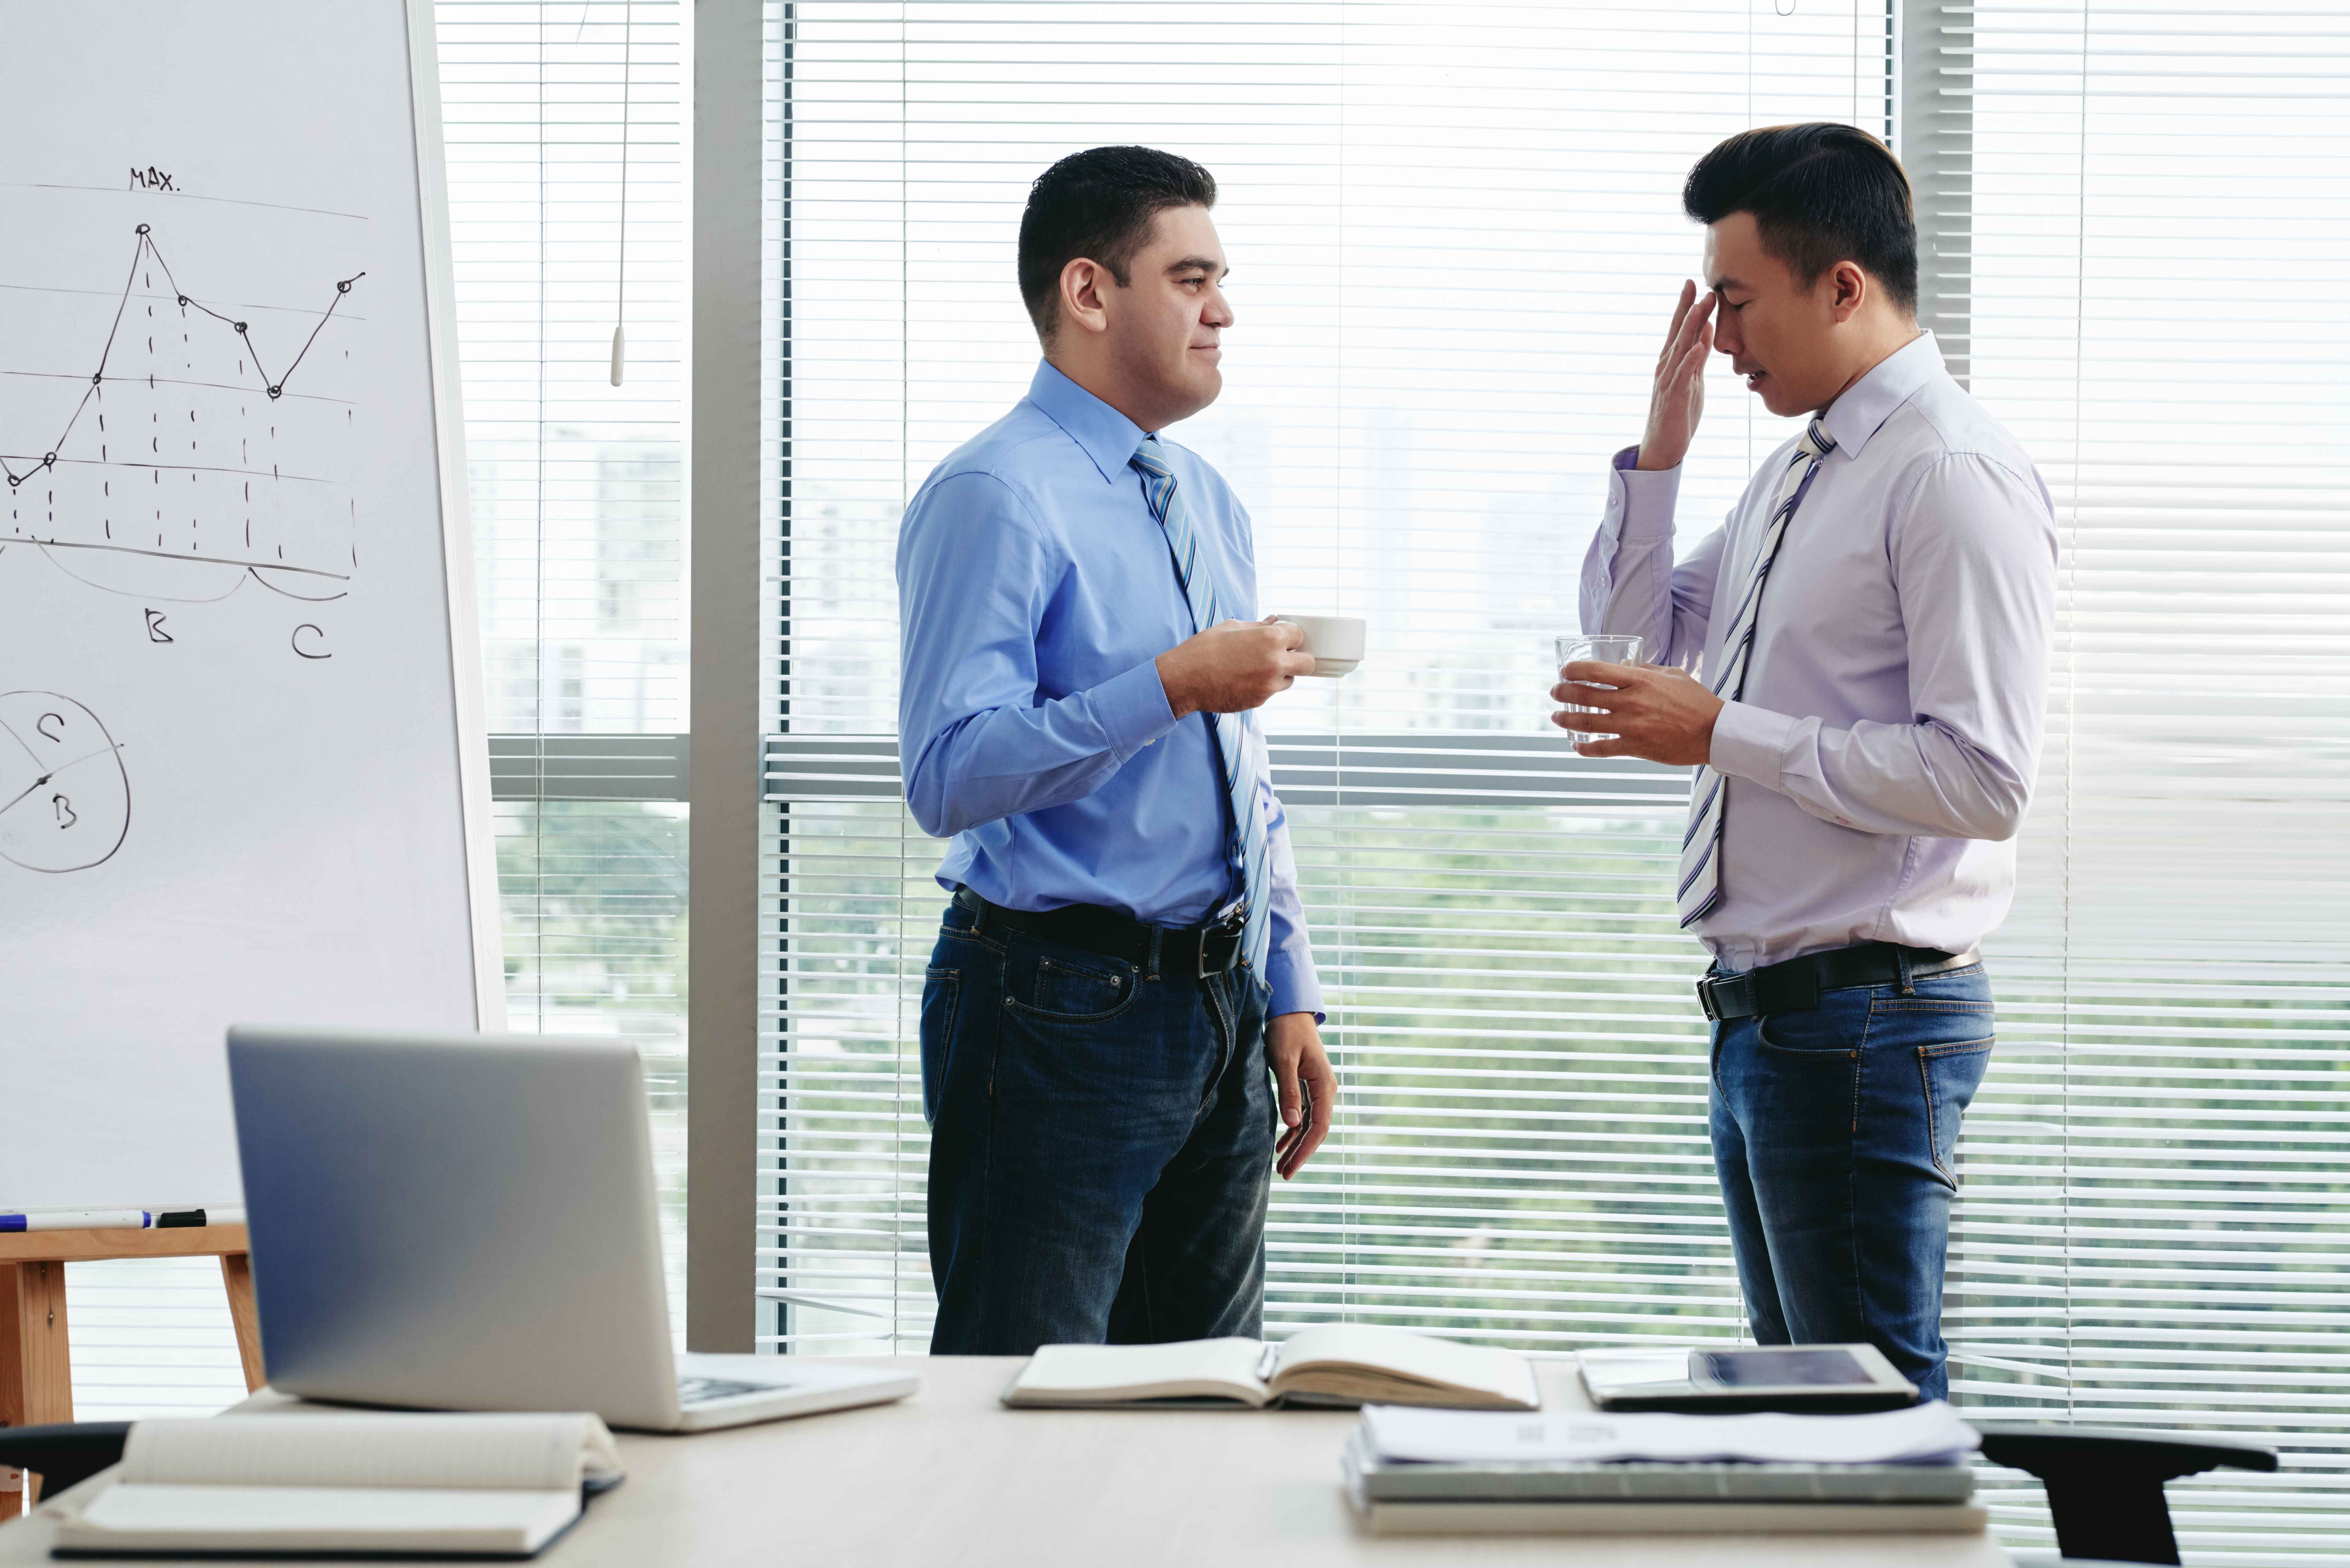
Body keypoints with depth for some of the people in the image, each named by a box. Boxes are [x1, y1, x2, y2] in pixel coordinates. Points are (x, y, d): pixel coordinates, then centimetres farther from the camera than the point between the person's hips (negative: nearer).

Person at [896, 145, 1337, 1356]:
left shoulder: (1209, 504, 16)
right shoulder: (995, 497, -11)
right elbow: (949, 776, -22)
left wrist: (1290, 995, 16)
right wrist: (1171, 685, -26)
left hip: (1221, 1014, 8)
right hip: (1062, 1014, -8)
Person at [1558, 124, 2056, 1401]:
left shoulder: (1955, 475, -14)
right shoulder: (1794, 474, 16)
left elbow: (1982, 778, -22)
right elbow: (1635, 644, 26)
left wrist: (1722, 735, -19)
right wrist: (1660, 450, 12)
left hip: (1867, 1019, -10)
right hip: (1764, 1012, 10)